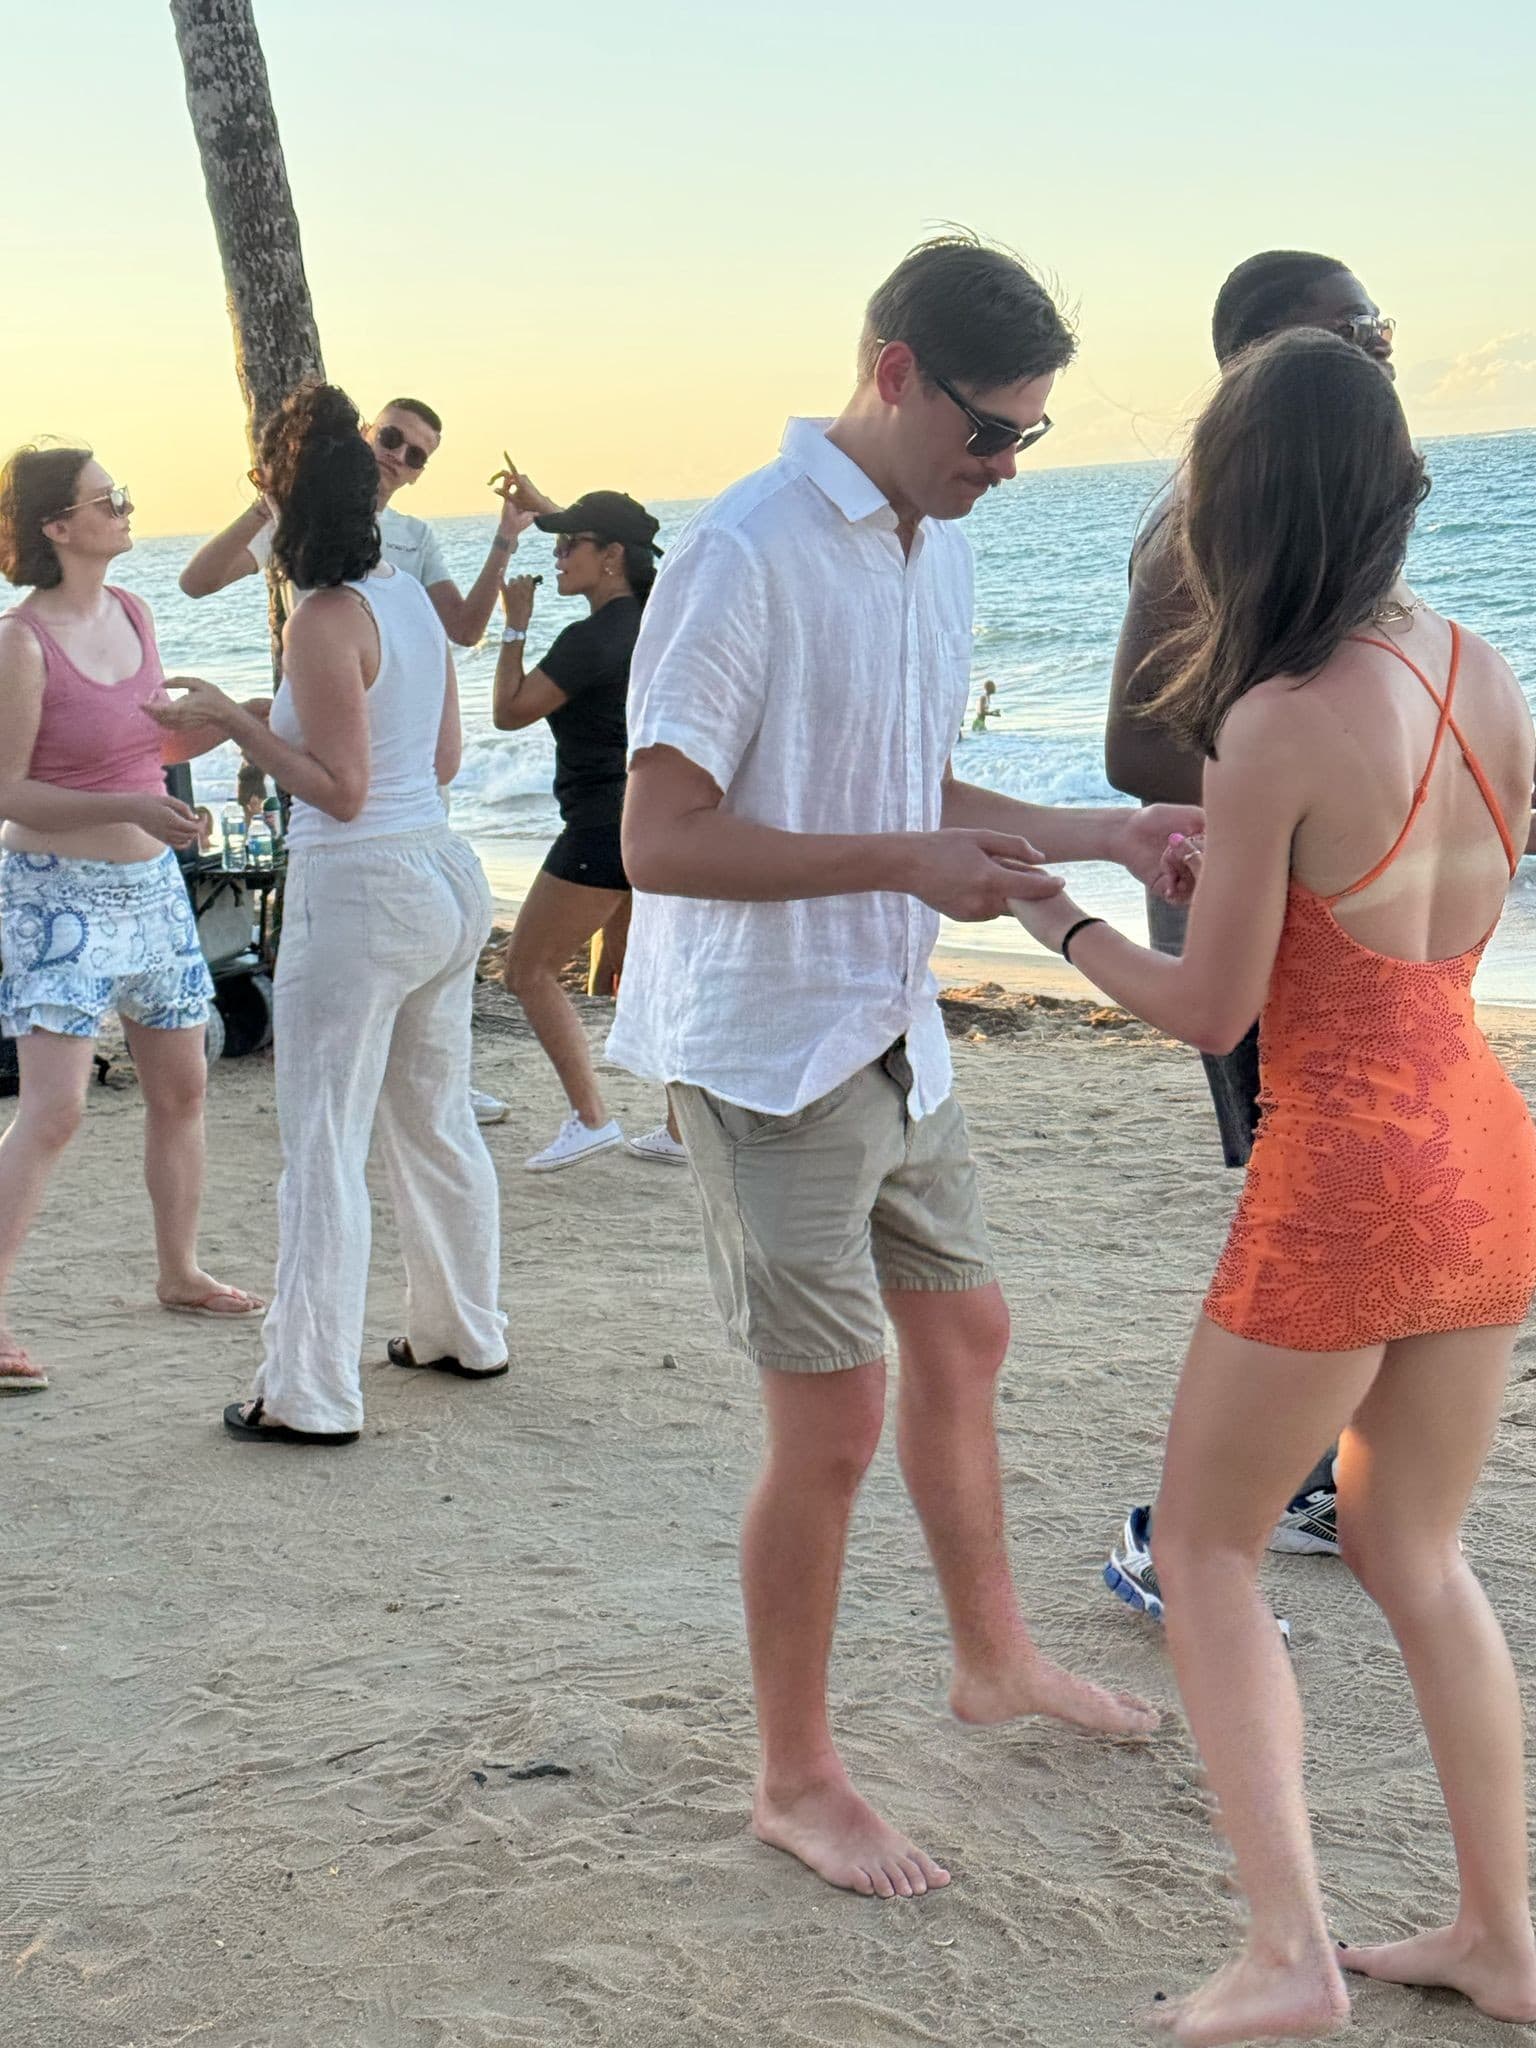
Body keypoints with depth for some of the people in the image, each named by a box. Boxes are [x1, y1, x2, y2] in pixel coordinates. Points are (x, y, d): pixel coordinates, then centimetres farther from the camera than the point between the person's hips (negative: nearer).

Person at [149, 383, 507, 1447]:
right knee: (437, 1121, 20)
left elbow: (341, 791, -18)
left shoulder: (327, 619, -16)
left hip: (358, 892, -9)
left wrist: (237, 721, -13)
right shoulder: (413, 595, 8)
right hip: (445, 878, 9)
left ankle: (312, 1393, 3)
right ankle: (465, 1331, 33)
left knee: (324, 1145, -2)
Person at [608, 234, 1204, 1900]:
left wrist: (1100, 836, 5)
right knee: (835, 1417, -4)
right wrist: (905, 863, -28)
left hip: (893, 1033, 9)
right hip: (768, 1052, -9)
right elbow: (660, 841, -23)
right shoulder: (745, 556, -20)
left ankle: (994, 1659, 41)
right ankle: (796, 1779, 15)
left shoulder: (935, 547, 8)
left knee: (962, 1336, 20)